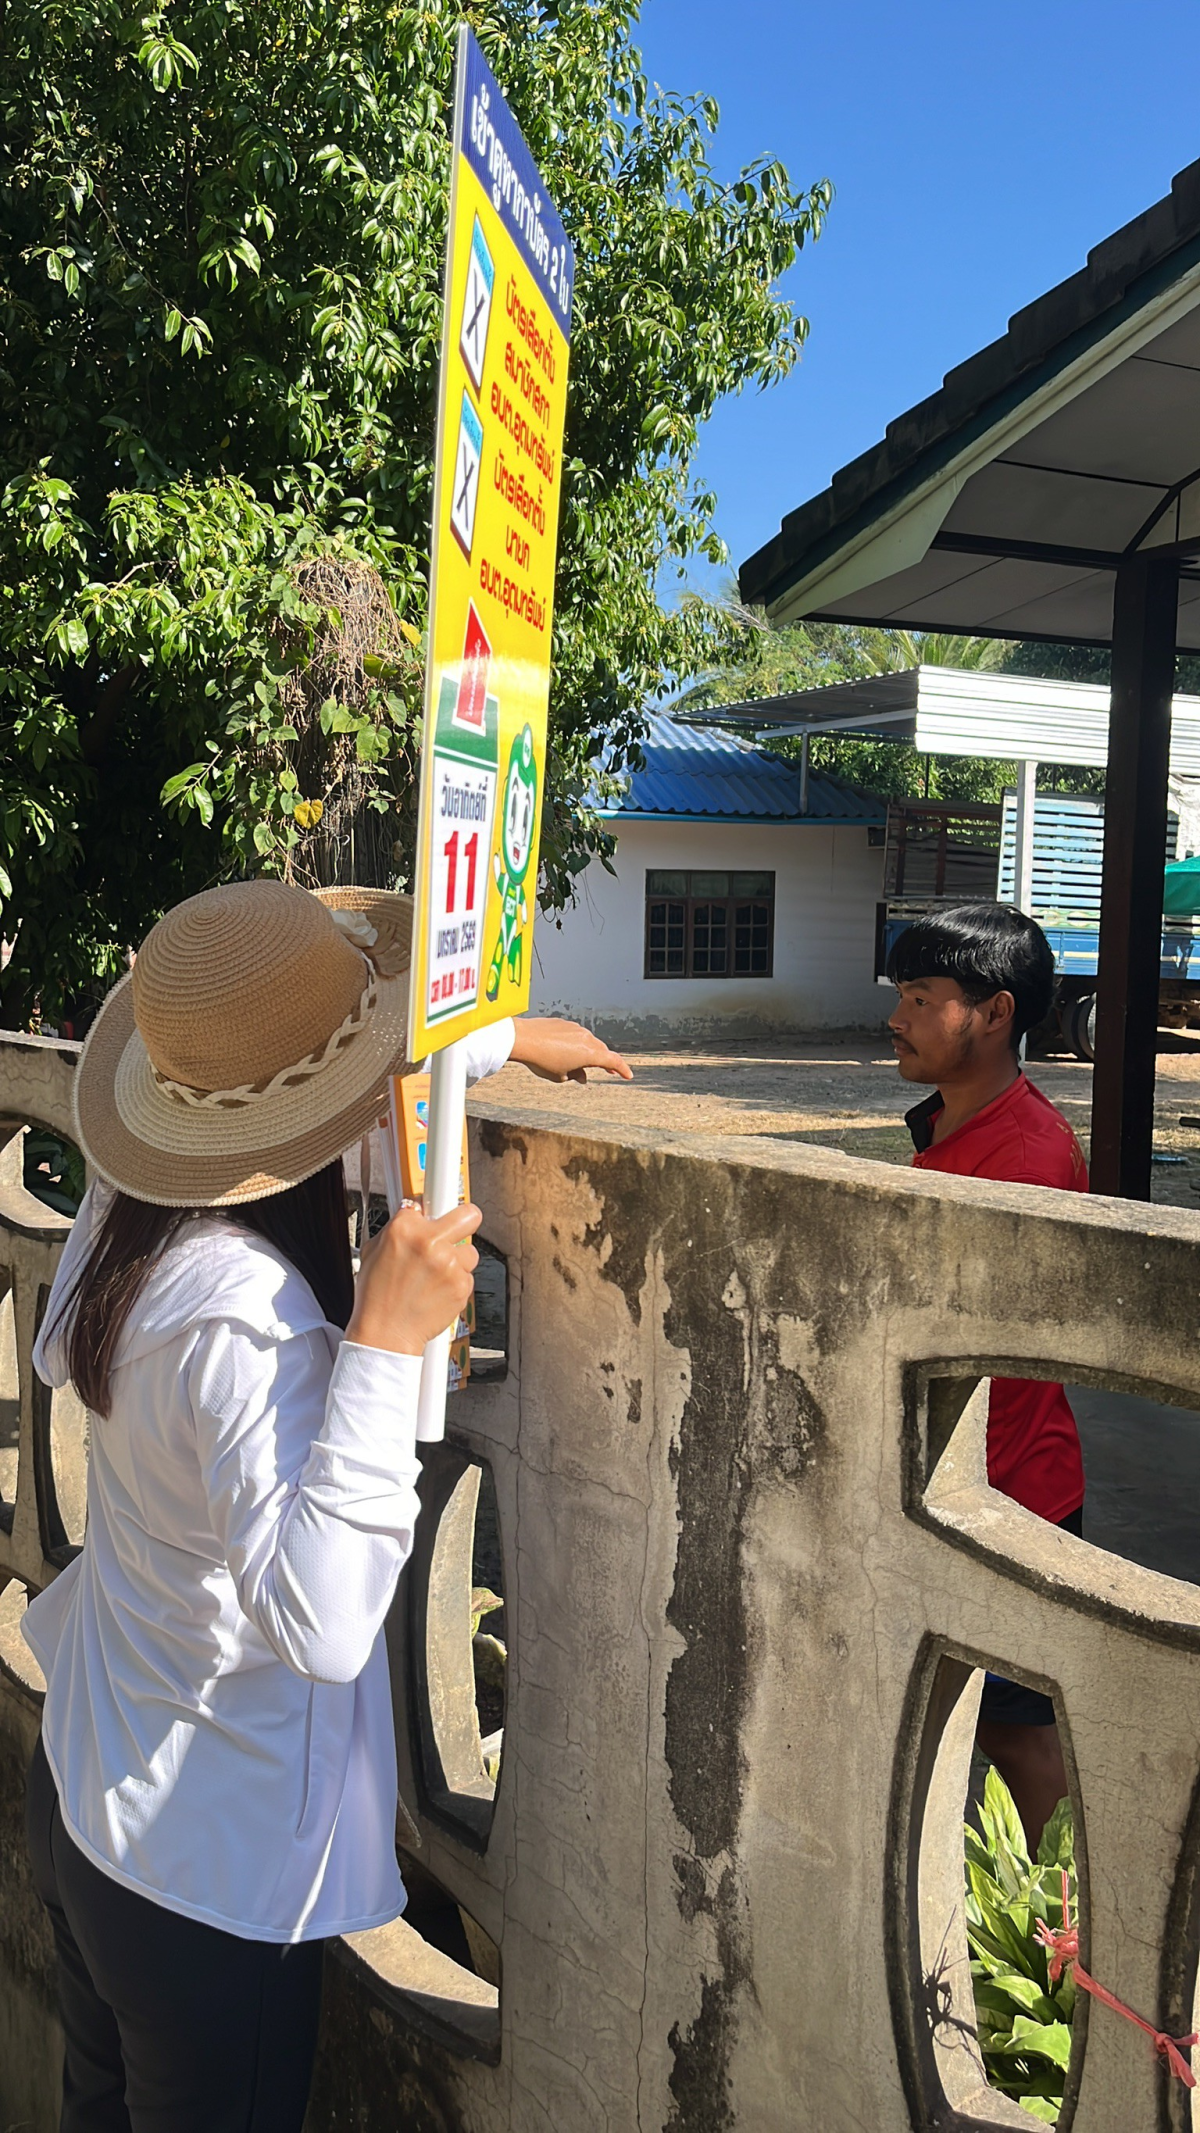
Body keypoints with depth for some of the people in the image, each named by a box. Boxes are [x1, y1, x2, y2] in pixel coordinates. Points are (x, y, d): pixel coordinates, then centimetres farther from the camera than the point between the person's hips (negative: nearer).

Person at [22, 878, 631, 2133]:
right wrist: (387, 1342, -43)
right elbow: (319, 1621, -41)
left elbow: (335, 1061, 10)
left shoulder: (131, 1206, -6)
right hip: (213, 1872, -7)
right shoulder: (249, 1317, -33)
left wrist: (503, 1037, 18)